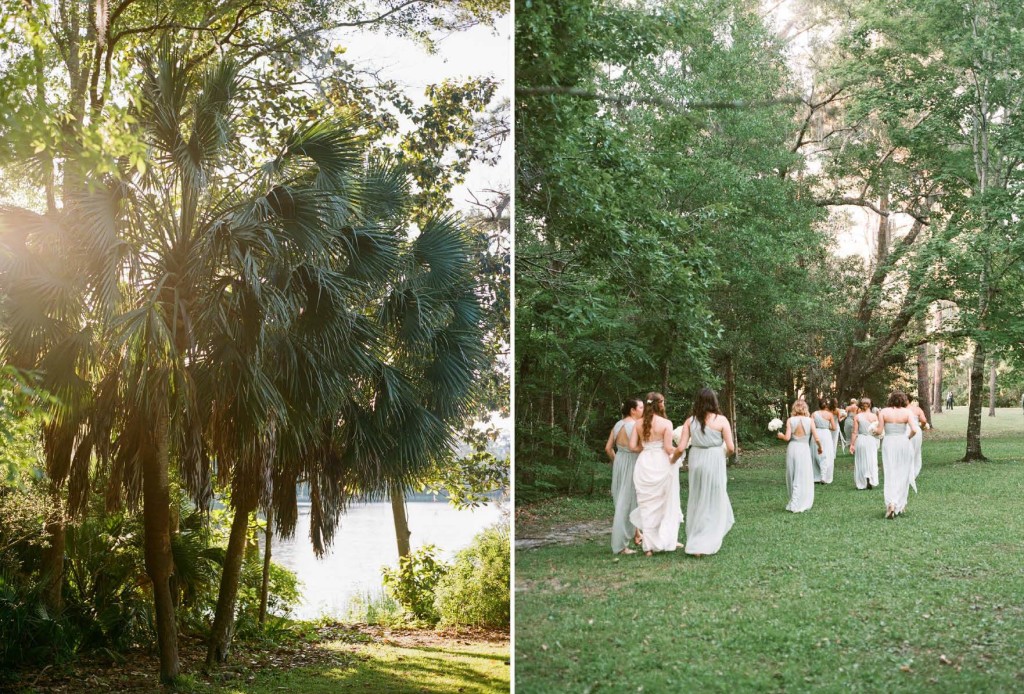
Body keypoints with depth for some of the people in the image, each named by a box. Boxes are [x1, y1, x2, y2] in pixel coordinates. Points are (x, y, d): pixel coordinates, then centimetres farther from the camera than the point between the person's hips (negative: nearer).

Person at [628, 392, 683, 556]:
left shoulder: (639, 424, 3)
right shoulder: (666, 423, -9)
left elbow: (633, 446, -2)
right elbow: (668, 448, -12)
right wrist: (678, 450, 7)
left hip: (644, 463, 4)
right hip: (661, 463, -4)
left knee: (647, 505, 9)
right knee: (666, 504, 12)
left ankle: (649, 545, 11)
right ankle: (668, 540, 17)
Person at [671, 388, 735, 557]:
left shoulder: (690, 421, 0)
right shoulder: (721, 420, -6)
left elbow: (681, 448, -4)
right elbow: (731, 447, -7)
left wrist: (672, 459, 15)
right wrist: (724, 452, 15)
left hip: (696, 462, 3)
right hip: (715, 462, -3)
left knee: (697, 502, 17)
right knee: (714, 502, 9)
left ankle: (694, 540, 23)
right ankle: (705, 544, 5)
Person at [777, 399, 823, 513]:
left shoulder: (790, 420, -3)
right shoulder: (809, 421, -4)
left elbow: (787, 437, -10)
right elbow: (817, 439, -5)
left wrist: (780, 435, 11)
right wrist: (820, 447, 14)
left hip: (792, 448, 1)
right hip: (804, 449, -1)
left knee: (792, 478, 16)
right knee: (803, 479, 7)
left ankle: (794, 503, 24)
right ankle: (798, 505, 5)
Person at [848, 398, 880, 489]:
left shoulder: (857, 417, -4)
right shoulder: (874, 416, -5)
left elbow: (855, 432, -4)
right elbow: (878, 431, -5)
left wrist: (852, 444, 1)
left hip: (860, 440, 0)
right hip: (871, 440, 0)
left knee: (861, 462, 10)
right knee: (871, 461, 9)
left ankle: (861, 483, 13)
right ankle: (871, 481, -7)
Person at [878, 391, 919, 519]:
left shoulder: (884, 412, -3)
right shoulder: (907, 412, -3)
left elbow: (879, 431, -6)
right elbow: (914, 430, -12)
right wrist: (908, 438, 6)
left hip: (888, 443, -1)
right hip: (904, 443, 1)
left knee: (889, 474, 0)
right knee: (903, 475, 13)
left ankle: (891, 503, -19)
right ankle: (901, 505, 20)